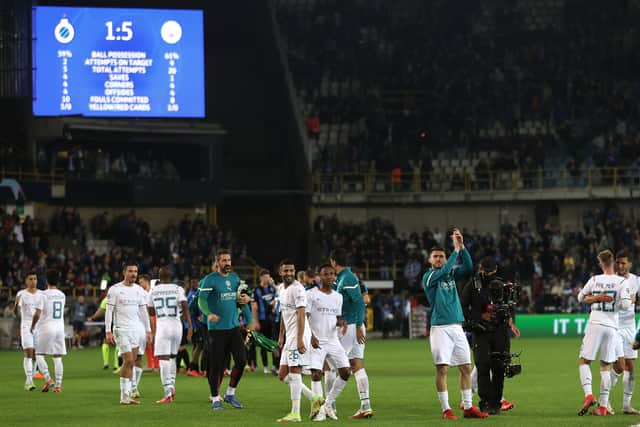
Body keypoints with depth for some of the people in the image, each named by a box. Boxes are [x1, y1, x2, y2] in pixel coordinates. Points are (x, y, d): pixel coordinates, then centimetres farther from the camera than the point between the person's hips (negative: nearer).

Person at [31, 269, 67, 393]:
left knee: (39, 355, 7)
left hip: (46, 328, -5)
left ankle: (48, 379, -8)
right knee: (57, 357, 5)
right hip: (60, 328, 5)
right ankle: (58, 385, 2)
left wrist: (32, 326, 2)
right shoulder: (62, 295, 8)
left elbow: (37, 314, -14)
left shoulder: (44, 294, -10)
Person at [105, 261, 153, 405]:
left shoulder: (139, 290, 11)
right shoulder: (115, 290, -5)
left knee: (131, 363, 3)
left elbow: (143, 311, 17)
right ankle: (125, 396, -8)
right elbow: (109, 311, -6)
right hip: (121, 330, -5)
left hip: (136, 330, 5)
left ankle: (126, 396, 6)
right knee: (128, 361, -13)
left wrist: (148, 330, 13)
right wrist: (108, 331, -13)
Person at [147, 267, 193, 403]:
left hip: (162, 326, -2)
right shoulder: (178, 289, 2)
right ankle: (172, 386, 14)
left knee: (163, 359, -7)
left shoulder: (153, 292, 4)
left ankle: (168, 393, -18)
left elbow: (151, 312, 15)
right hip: (177, 325, 2)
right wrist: (190, 326, -9)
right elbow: (185, 307, -9)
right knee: (172, 357, 22)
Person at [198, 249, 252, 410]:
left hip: (234, 326, 5)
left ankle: (230, 394, 13)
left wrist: (241, 299, 1)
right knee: (216, 365, -2)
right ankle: (215, 399, 9)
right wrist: (208, 313, -32)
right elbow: (201, 300, -15)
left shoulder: (235, 279, 11)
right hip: (217, 328, -5)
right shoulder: (209, 280, -8)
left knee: (241, 360, -3)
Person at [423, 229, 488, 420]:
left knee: (466, 367, 6)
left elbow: (468, 267, 1)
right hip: (440, 328, -6)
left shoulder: (451, 274, 14)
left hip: (457, 327, 6)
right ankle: (446, 409, -4)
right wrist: (456, 250, -15)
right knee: (442, 368, -8)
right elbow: (444, 271, -20)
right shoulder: (428, 277, -2)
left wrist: (462, 247, -9)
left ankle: (468, 407, 12)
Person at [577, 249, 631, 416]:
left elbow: (581, 297, 13)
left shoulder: (595, 280, 0)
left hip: (595, 324, -1)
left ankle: (588, 394, -17)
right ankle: (603, 406, 6)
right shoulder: (621, 282, -3)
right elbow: (626, 305, -9)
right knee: (606, 366, 9)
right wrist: (616, 304, 11)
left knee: (584, 361, 6)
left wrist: (597, 298, 6)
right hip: (612, 326, 1)